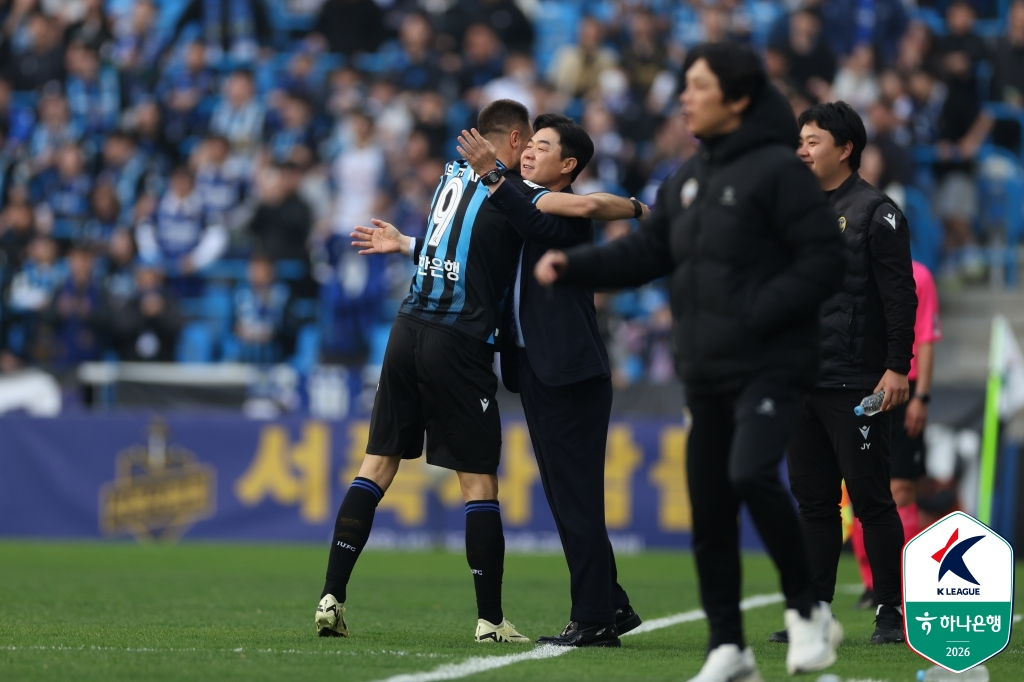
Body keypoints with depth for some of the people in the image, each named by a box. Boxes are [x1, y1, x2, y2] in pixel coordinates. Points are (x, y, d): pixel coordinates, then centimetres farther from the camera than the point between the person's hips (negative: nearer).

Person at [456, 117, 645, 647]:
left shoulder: (572, 212, -9)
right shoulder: (527, 203, 18)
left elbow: (543, 229, -30)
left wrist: (493, 177, -37)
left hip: (572, 375, -9)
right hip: (534, 371, 9)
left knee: (577, 500, -9)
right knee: (565, 501, 12)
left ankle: (593, 621, -7)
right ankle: (612, 607, 19)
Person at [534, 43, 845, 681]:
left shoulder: (778, 169, -10)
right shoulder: (687, 181, 14)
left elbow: (825, 261, -14)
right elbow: (646, 253, 15)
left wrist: (757, 313, -21)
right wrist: (572, 265, 1)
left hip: (771, 365, -8)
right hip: (708, 374, 8)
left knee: (752, 474, -26)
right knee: (710, 510, 7)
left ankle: (808, 610, -9)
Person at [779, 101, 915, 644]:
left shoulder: (875, 212, -4)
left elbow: (899, 295, -10)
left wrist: (896, 366, -17)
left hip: (856, 386, -7)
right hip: (801, 384, 7)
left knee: (870, 498, -5)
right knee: (813, 501, 8)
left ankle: (891, 613, -1)